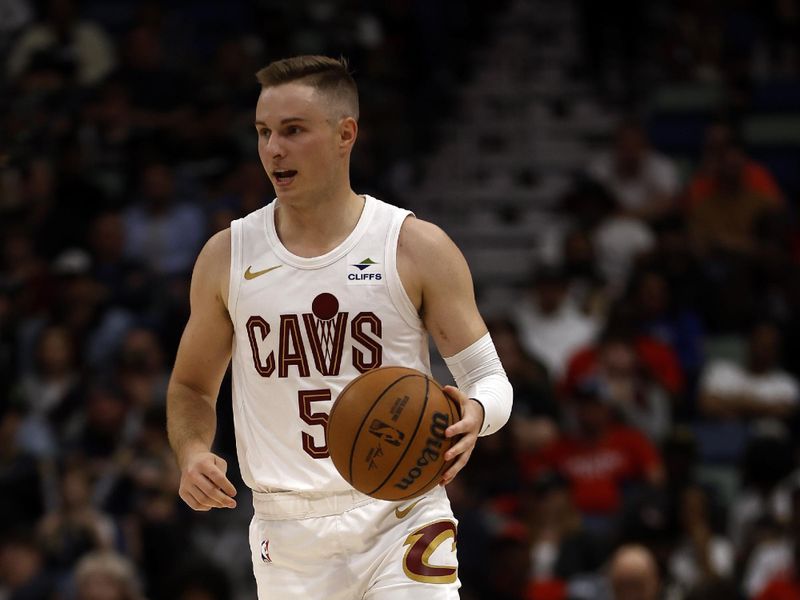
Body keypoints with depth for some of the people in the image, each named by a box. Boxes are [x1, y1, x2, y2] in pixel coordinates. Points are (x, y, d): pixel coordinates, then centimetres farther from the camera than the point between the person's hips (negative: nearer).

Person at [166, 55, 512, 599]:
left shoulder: (418, 249, -2)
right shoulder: (227, 257, 6)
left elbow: (489, 379, 2)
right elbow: (191, 387, 17)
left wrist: (474, 414, -22)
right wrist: (192, 453, -5)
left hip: (399, 519, -3)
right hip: (287, 533, 3)